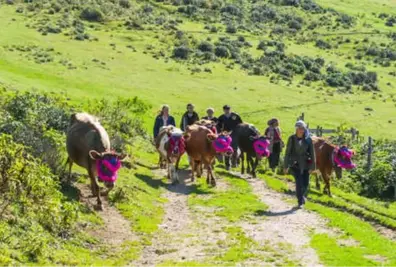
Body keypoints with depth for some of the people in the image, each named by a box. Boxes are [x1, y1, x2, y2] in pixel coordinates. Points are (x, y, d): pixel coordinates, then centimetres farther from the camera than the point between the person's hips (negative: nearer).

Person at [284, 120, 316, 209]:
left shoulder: (308, 139, -1)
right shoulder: (292, 138, -4)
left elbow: (312, 153, 2)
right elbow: (287, 152, -1)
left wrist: (312, 167, -1)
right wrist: (286, 166, -2)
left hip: (305, 164, 2)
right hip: (295, 164, -2)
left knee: (305, 183, 4)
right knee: (299, 182, -12)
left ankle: (303, 197, 35)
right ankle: (300, 202, 1)